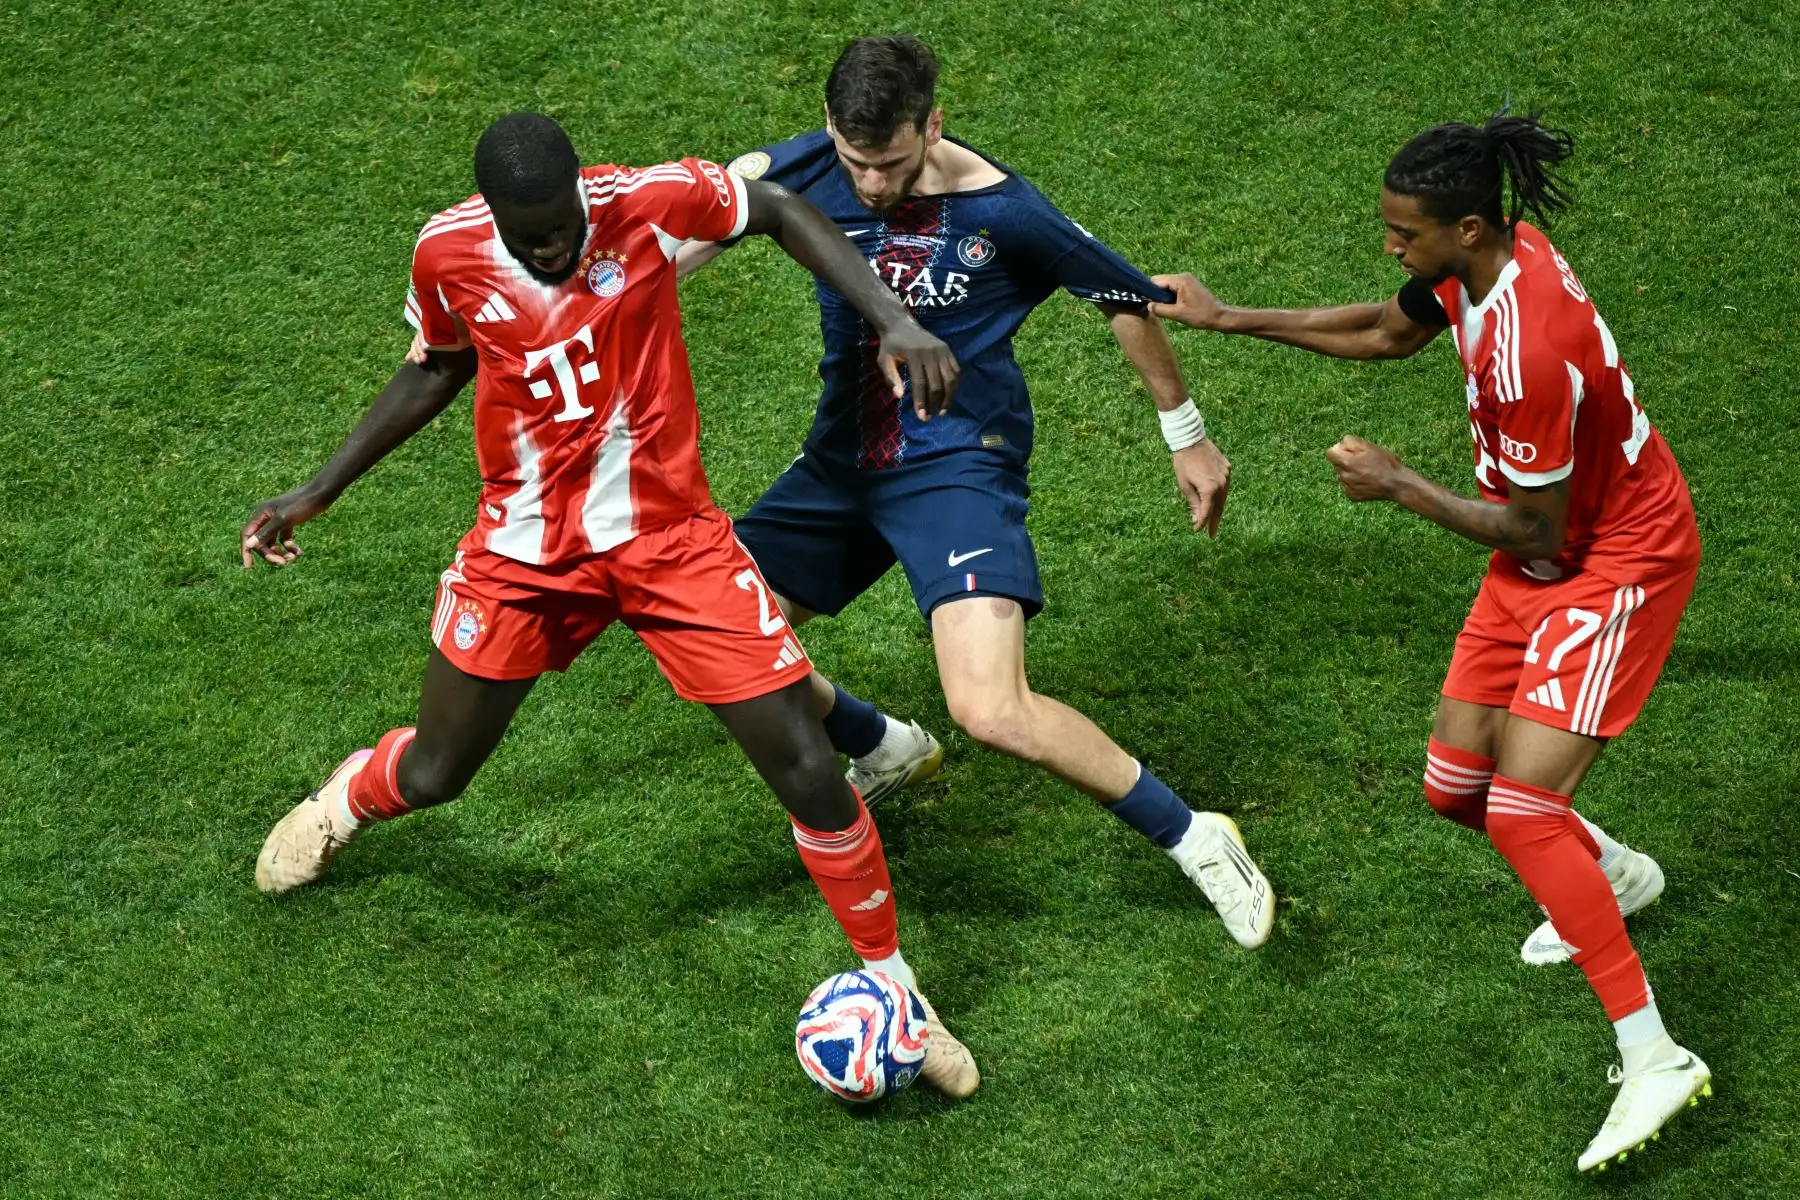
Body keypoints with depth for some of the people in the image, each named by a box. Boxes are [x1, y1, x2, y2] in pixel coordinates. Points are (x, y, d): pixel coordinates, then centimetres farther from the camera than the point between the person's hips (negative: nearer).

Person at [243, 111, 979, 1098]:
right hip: (522, 553, 2)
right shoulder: (448, 252, -12)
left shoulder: (652, 204, -20)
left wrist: (895, 321, -15)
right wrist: (320, 490, 10)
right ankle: (348, 799, 51)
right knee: (433, 774, 11)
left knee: (807, 771, -9)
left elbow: (781, 211, -3)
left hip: (668, 540, -1)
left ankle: (893, 990, 12)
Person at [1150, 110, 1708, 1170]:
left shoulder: (1530, 350, -35)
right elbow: (1388, 332, 16)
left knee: (1521, 807, -18)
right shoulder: (1476, 259, -8)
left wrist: (1401, 486, -15)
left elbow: (1535, 535, -24)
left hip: (1621, 564, -9)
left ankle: (1654, 1057, -13)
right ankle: (1615, 873, 41)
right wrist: (1228, 318, 13)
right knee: (1456, 789, 11)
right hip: (1549, 552, 9)